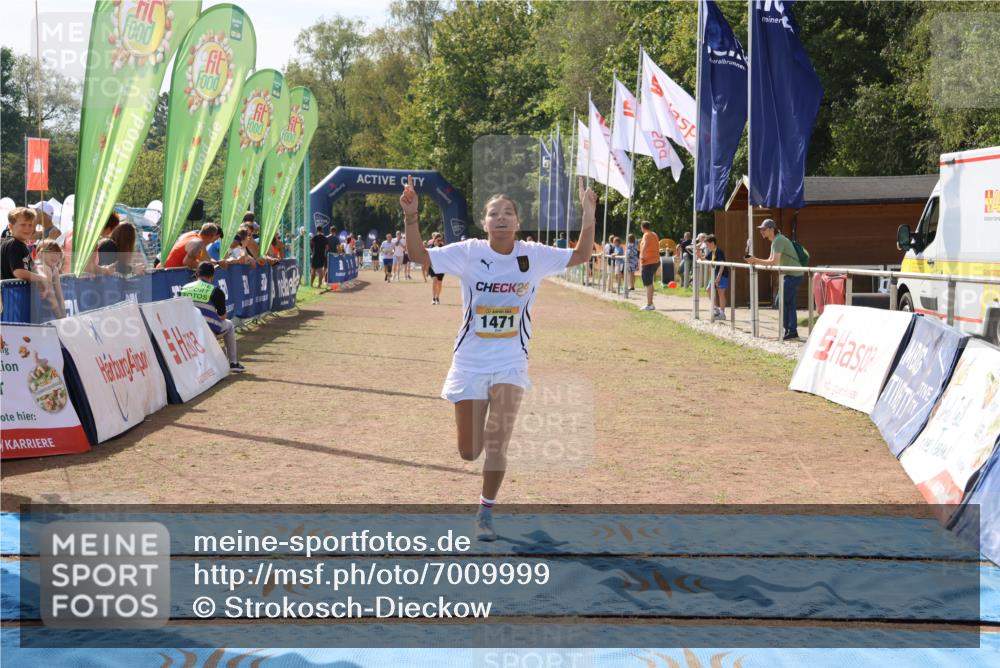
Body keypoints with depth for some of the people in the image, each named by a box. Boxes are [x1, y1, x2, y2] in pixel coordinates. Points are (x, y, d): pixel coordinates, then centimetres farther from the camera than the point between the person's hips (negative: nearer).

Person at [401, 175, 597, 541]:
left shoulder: (534, 255, -3)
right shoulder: (468, 252, -6)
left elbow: (580, 256, 4)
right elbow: (418, 255, -6)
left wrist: (588, 216, -10)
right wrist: (411, 217, -21)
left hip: (510, 363, 0)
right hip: (470, 362, 0)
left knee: (496, 443, -12)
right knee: (469, 452, 6)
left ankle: (485, 514, 7)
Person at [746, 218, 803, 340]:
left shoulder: (778, 240, -17)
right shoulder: (775, 240, 16)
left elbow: (774, 262, -25)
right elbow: (770, 261, 17)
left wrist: (756, 260, -21)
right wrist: (755, 261, 2)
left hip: (793, 275, -10)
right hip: (790, 275, 10)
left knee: (782, 302, -9)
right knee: (789, 304, 10)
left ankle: (789, 331, -7)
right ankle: (792, 331, 11)